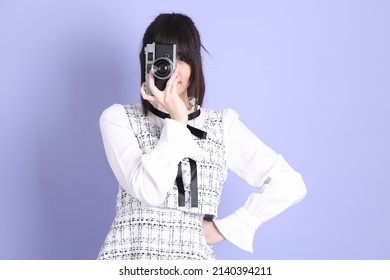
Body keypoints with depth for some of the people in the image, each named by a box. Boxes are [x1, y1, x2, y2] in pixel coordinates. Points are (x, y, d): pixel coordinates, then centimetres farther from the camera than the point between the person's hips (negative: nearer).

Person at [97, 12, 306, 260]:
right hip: (128, 253, 1)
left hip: (192, 255, -1)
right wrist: (177, 120, -8)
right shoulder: (118, 118, 6)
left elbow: (289, 184, 1)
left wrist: (225, 228, -1)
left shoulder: (222, 125, 8)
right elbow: (148, 191, -10)